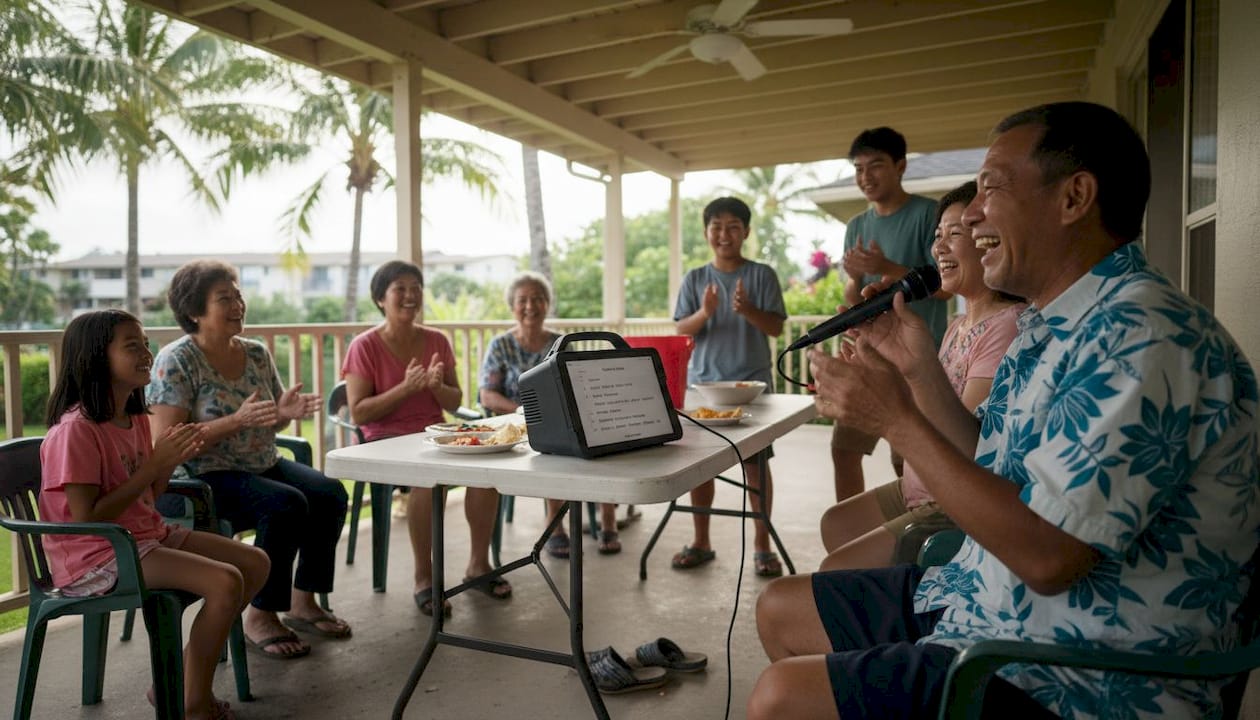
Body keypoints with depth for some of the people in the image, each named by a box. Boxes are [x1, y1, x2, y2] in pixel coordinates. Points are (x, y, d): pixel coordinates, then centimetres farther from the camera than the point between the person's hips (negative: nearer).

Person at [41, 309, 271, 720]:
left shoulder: (135, 419, 7)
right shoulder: (75, 430, -19)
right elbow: (87, 519, -22)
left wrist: (172, 461, -7)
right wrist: (153, 465, -22)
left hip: (148, 536, 9)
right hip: (98, 556, -9)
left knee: (255, 563, 2)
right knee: (225, 582, -24)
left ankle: (179, 681, 11)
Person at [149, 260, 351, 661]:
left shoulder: (256, 354, 8)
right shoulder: (177, 361, -11)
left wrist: (285, 412, -8)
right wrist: (237, 421, -28)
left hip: (264, 466, 7)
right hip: (204, 479, -6)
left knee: (329, 493, -17)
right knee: (287, 505, -30)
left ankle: (303, 602, 0)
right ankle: (260, 619, -13)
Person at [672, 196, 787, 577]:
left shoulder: (762, 275, 1)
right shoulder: (695, 279, 6)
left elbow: (776, 327, -4)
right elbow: (680, 332, 1)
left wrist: (748, 310, -22)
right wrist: (704, 313, -19)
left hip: (752, 382, -2)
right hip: (702, 382, 2)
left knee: (756, 462, 1)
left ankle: (762, 544, 13)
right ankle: (701, 542, 20)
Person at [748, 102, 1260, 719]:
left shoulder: (1145, 337, -23)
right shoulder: (1053, 326, 8)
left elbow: (1047, 556, -28)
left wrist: (897, 420, -21)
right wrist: (919, 368, 1)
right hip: (980, 601, 9)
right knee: (780, 611, 13)